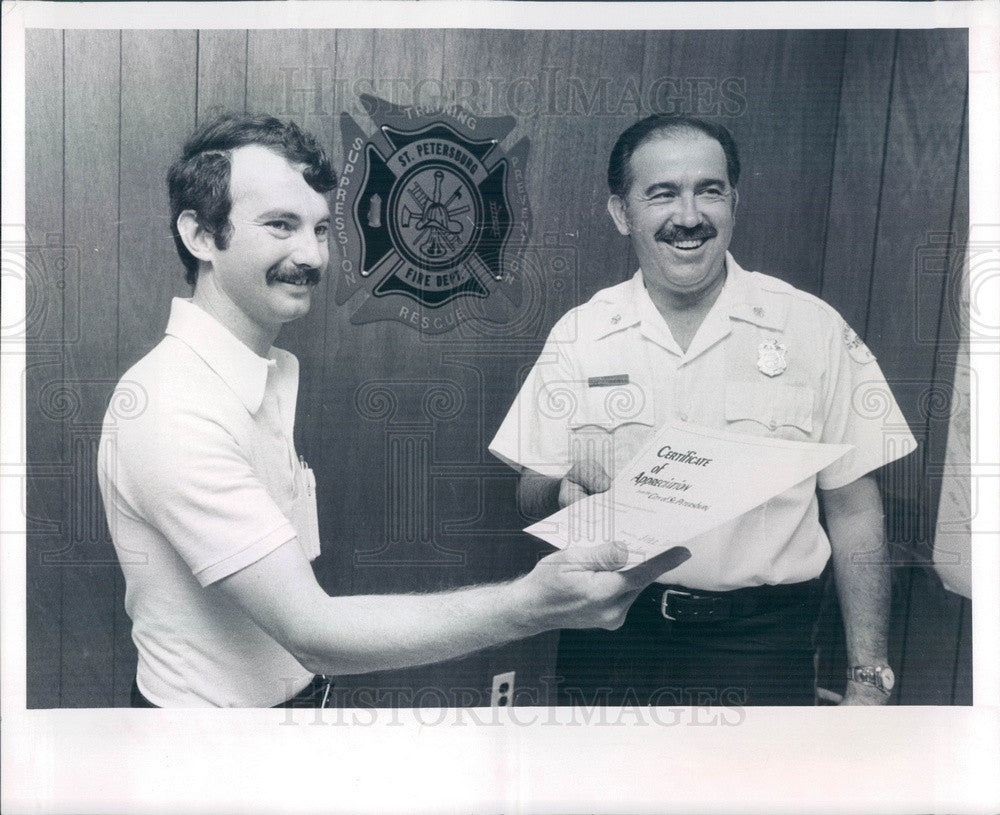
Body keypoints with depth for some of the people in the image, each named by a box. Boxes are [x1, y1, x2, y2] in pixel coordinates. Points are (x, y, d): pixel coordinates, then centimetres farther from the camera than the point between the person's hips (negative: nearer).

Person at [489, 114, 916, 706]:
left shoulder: (815, 330, -5)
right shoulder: (578, 335, -1)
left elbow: (854, 511, -2)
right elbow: (533, 496, 3)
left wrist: (869, 680, -3)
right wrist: (568, 496, -20)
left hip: (761, 641, -1)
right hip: (610, 633, 2)